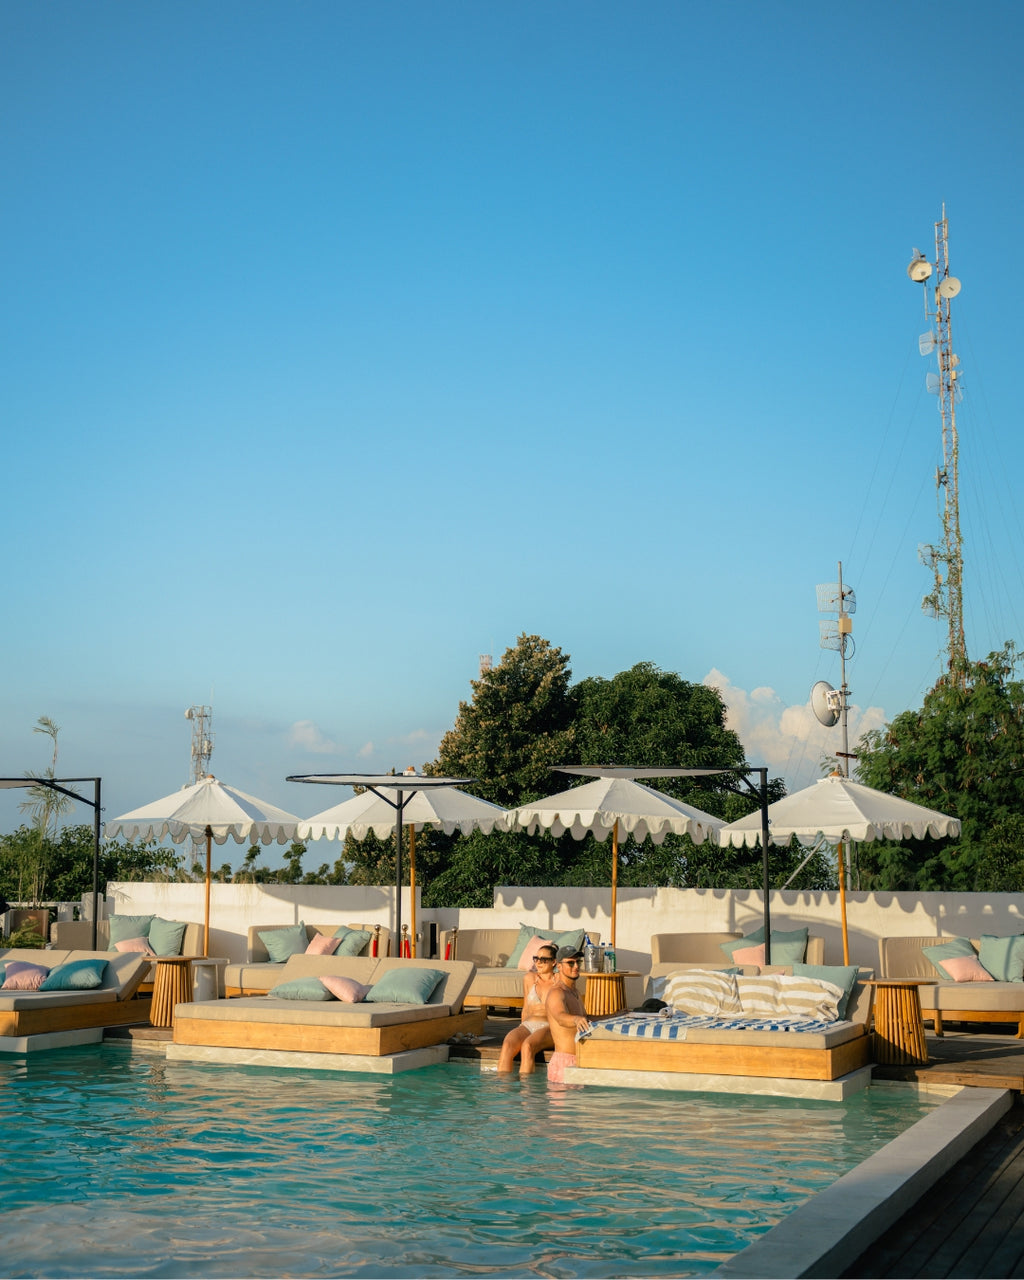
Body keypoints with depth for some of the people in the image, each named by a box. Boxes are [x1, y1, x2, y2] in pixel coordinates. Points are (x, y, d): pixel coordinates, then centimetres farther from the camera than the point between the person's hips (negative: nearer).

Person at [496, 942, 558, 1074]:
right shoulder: (529, 978, 16)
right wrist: (522, 1032, 11)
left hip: (550, 1028, -3)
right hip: (527, 1025, 3)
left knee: (527, 1046, -36)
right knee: (507, 1045, -30)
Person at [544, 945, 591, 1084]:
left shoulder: (575, 992, 16)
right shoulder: (557, 993, -14)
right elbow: (561, 1018, -35)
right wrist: (576, 1019, -55)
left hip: (580, 1061, 8)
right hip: (564, 1062, -8)